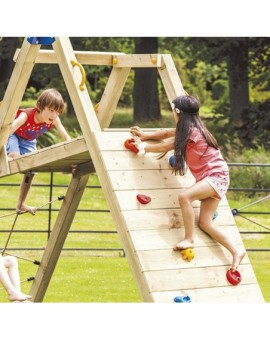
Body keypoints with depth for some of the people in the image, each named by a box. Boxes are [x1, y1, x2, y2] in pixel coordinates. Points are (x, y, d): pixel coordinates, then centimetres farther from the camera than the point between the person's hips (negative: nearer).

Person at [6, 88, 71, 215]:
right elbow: (7, 132, -49)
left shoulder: (54, 119, -28)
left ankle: (21, 204, 15)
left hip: (28, 140, 5)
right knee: (15, 157, -34)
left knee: (30, 170, 2)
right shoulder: (26, 116, -42)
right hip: (13, 135, -5)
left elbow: (66, 139, -22)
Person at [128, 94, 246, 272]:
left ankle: (189, 239, -23)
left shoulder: (192, 132, -16)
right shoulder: (188, 129, 11)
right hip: (208, 178, 10)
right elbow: (167, 133, 27)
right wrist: (146, 135, 21)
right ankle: (236, 251, 1)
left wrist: (143, 147, 2)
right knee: (205, 223, 2)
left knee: (184, 196, -31)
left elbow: (165, 146, -9)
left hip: (216, 175, -10)